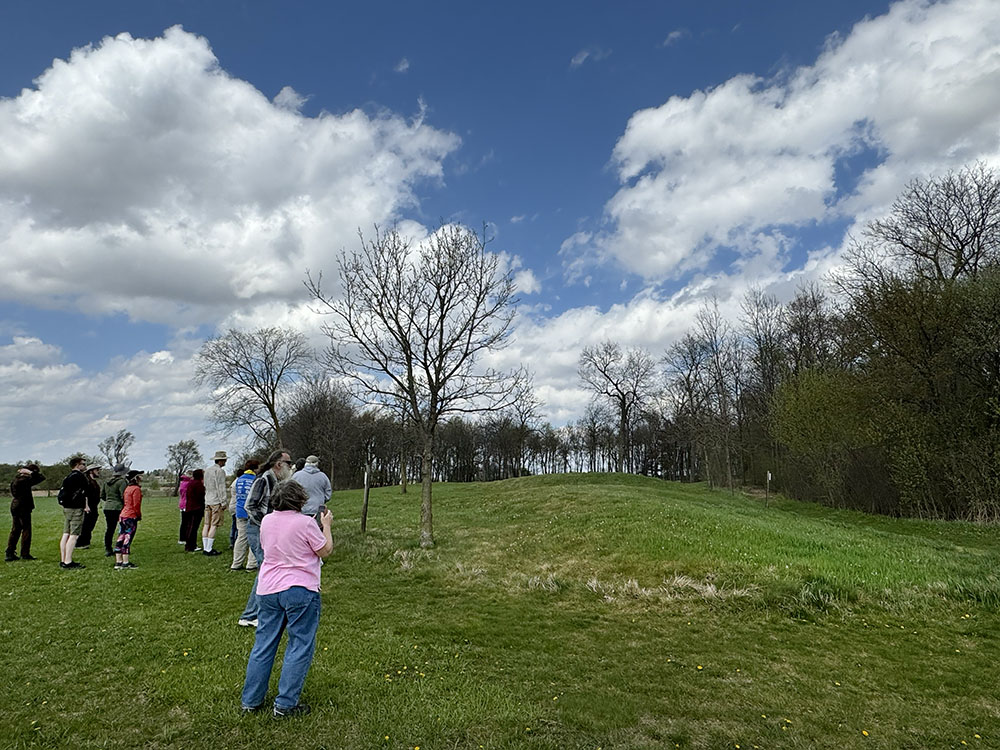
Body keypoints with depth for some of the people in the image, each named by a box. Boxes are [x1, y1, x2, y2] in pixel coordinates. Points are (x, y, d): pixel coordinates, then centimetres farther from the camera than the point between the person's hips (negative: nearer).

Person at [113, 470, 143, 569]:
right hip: (131, 517, -9)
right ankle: (125, 563, 0)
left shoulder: (128, 488, 15)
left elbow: (126, 503, 18)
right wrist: (139, 515, -3)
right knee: (127, 539, -4)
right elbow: (136, 505, -17)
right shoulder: (136, 489, -12)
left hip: (123, 516, 9)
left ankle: (118, 562, 14)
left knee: (121, 539, 10)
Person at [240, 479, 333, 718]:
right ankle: (285, 705, 9)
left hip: (268, 590, 6)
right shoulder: (305, 523, -16)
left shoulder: (267, 521, 2)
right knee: (299, 647, 6)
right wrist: (326, 525, 6)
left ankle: (250, 700, 25)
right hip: (300, 590, -6)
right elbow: (325, 550, -7)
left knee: (263, 644, 16)